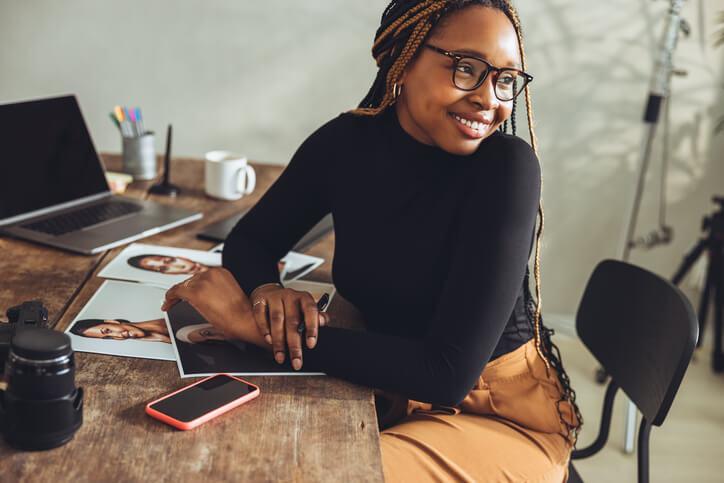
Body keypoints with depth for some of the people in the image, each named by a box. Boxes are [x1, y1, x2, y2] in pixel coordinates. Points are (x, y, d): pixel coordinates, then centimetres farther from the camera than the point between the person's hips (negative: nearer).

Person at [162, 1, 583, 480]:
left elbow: (449, 374, -29)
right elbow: (250, 240, 5)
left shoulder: (507, 167, -23)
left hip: (499, 416, -4)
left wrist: (259, 327, -28)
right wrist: (267, 292, -21)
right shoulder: (347, 141, -8)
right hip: (385, 390, 4)